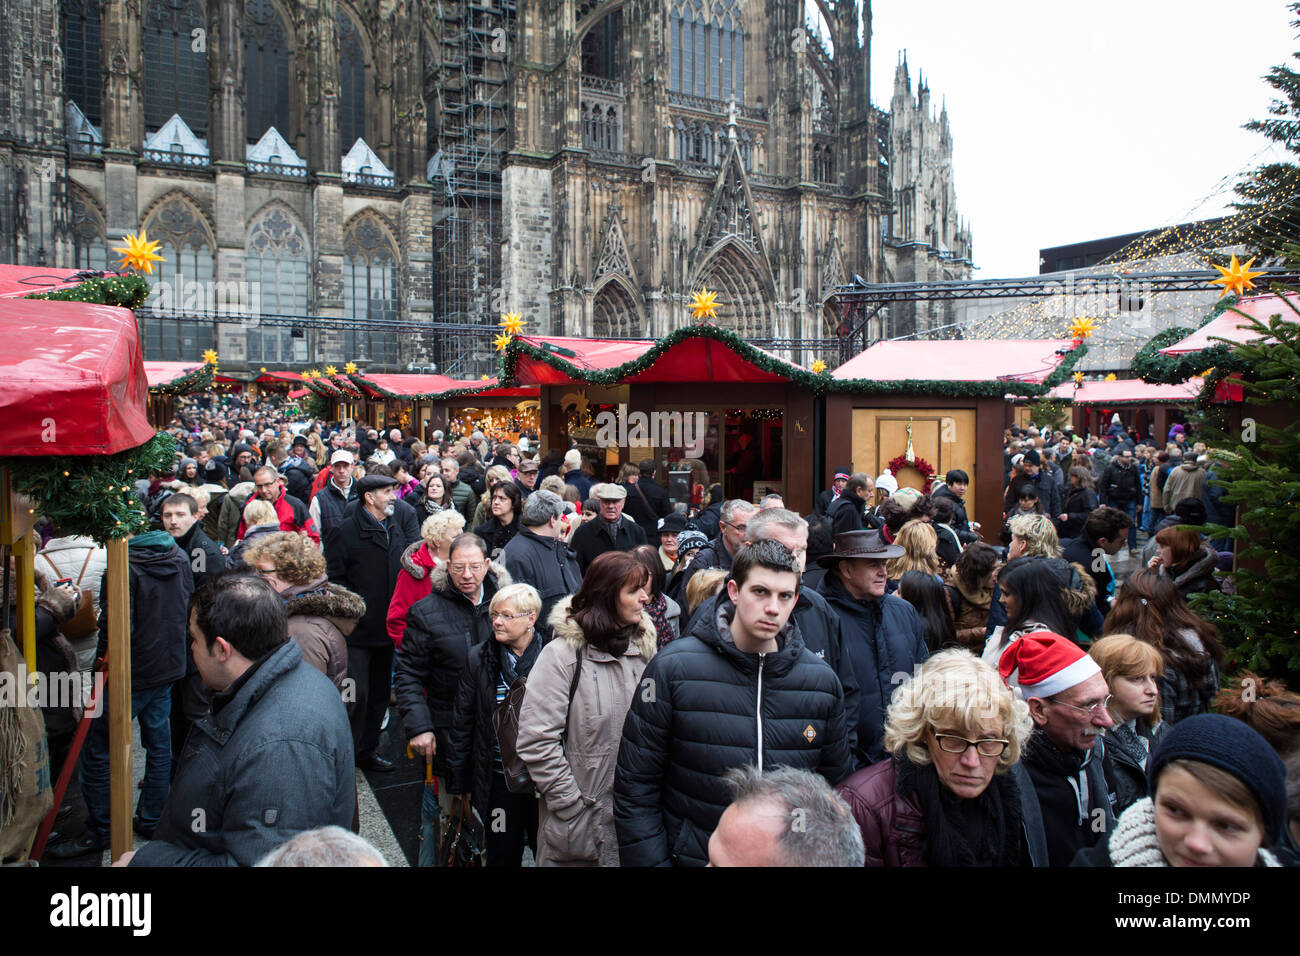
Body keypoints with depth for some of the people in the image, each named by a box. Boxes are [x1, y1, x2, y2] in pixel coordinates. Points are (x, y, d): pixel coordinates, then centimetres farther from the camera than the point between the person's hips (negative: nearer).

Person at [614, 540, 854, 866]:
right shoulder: (674, 667, -11)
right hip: (692, 857, -2)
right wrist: (651, 861, -12)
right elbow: (635, 786, -8)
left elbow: (836, 788, 6)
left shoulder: (822, 680, -2)